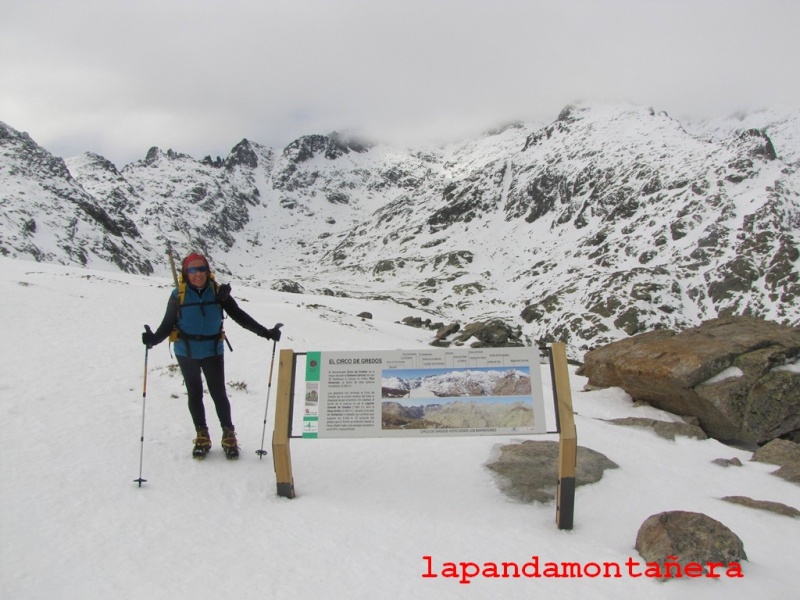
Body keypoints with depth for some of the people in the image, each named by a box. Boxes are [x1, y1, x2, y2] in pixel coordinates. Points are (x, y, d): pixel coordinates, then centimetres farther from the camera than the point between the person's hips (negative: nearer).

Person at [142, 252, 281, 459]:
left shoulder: (218, 292, -8)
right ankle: (202, 437, 26)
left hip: (213, 351, -1)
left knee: (219, 393, 1)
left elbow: (239, 315, -4)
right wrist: (154, 338, -27)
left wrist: (265, 332, -9)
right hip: (186, 353, 1)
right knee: (195, 394, 12)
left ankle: (229, 435, 16)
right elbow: (168, 324, -7)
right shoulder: (178, 295, -9)